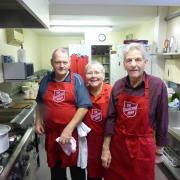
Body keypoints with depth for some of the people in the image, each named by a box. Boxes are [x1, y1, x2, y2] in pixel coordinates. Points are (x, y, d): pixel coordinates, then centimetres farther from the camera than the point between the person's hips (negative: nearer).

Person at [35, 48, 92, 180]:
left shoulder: (76, 80, -9)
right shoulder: (46, 80, 4)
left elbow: (84, 106, -15)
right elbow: (40, 103, 17)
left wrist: (69, 129, -20)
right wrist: (38, 121, 5)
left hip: (73, 132, -3)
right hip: (51, 132, 4)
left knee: (76, 167, 15)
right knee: (55, 168, 21)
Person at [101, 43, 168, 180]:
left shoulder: (158, 86, -14)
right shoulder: (118, 85, -5)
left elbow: (162, 120, -5)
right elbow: (111, 118, 0)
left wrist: (159, 148, 4)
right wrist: (105, 148, 0)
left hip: (143, 147, -2)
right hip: (117, 144, 3)